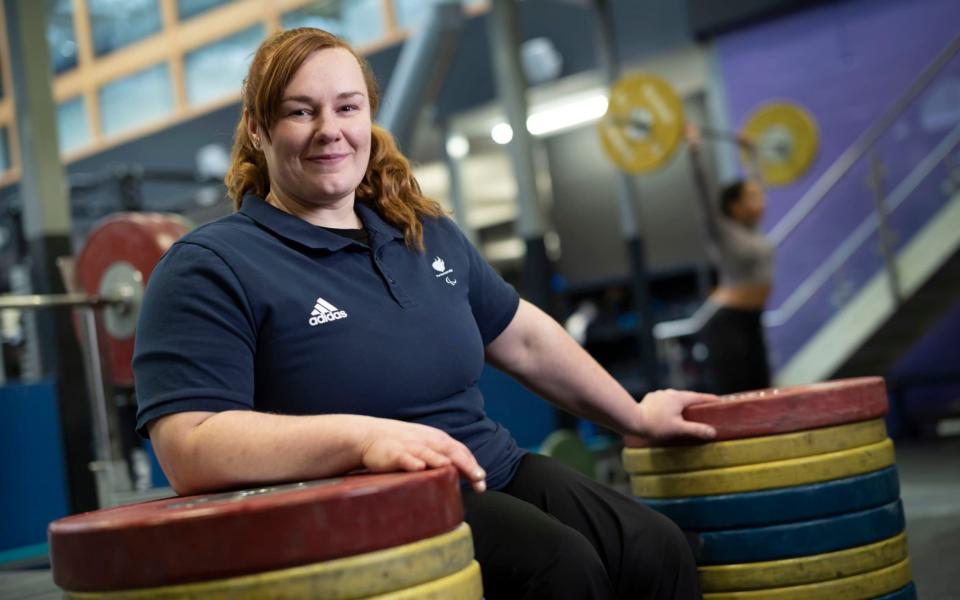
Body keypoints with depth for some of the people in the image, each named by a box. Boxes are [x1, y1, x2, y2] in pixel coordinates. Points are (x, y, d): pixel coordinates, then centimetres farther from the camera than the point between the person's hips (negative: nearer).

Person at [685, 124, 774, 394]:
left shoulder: (752, 230, 10)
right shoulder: (722, 233, -10)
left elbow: (753, 184, 23)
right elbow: (703, 191, -18)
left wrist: (752, 153, 30)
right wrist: (694, 148, -19)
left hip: (751, 323, 9)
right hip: (727, 323, -9)